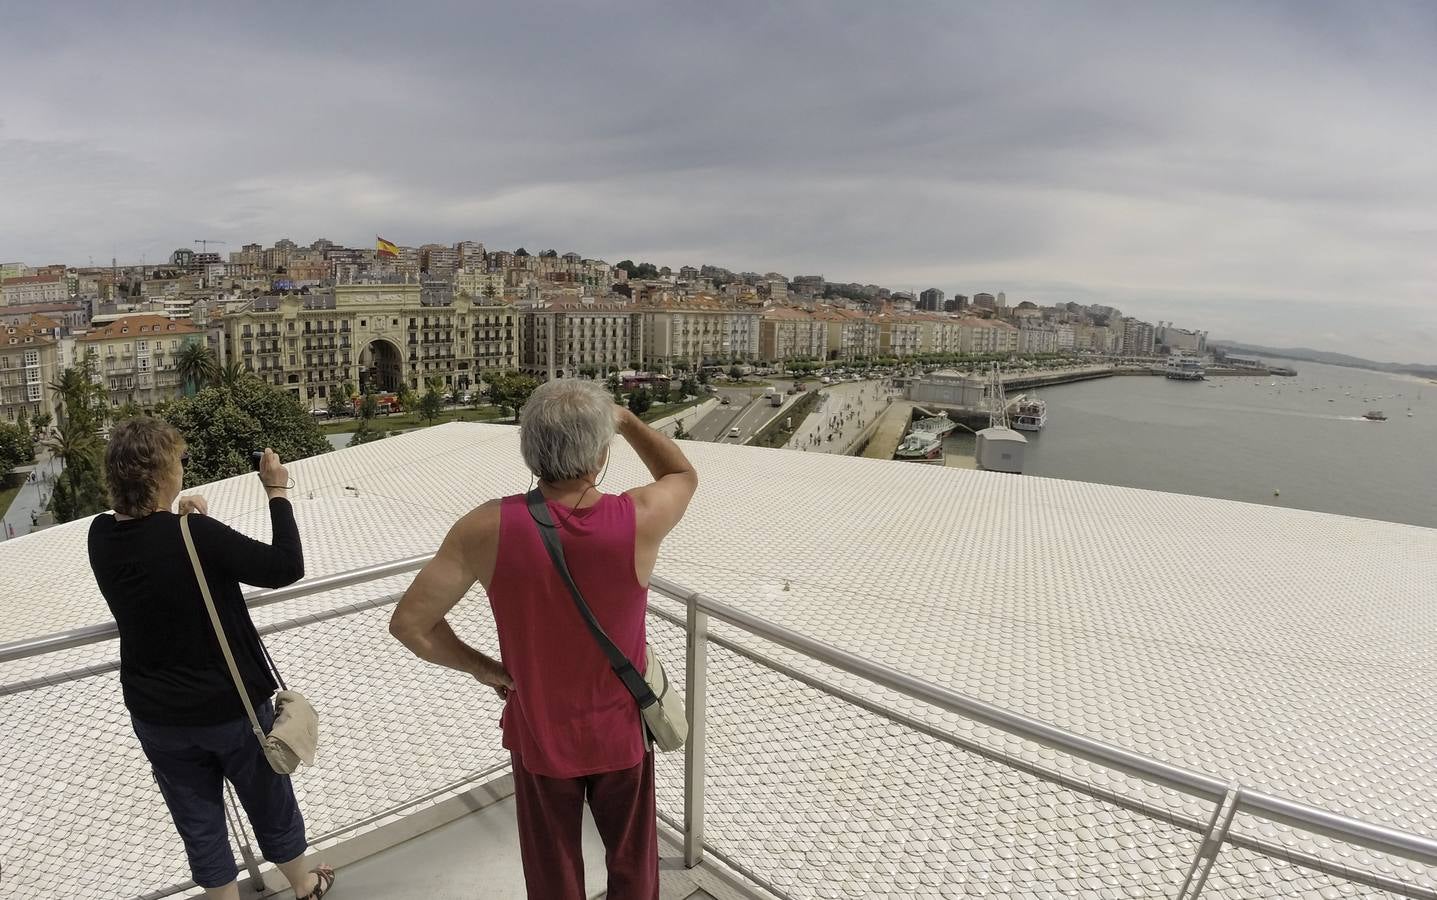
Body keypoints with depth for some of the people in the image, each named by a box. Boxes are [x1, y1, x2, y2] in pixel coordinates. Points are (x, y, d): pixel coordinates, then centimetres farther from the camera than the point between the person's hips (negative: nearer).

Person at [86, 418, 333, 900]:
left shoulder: (100, 536, -9)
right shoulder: (197, 535, -28)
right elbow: (287, 567, -20)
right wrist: (277, 492, -14)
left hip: (155, 715, 4)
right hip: (232, 705, -4)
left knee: (198, 821, 20)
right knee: (271, 804, 20)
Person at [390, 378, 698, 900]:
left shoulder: (488, 529, -24)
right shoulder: (639, 519, -26)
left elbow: (408, 623, -17)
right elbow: (684, 475, -3)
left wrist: (480, 667, -3)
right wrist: (625, 418, 1)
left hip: (540, 735, 1)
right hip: (620, 733, 0)